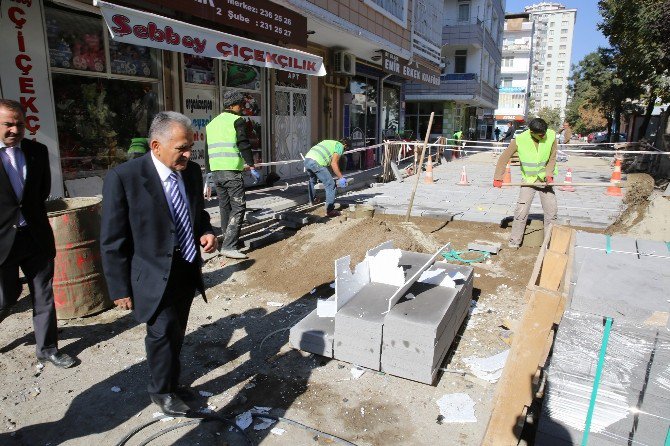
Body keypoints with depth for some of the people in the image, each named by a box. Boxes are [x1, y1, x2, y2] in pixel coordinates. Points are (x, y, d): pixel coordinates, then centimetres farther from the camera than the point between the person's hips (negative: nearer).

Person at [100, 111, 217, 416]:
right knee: (164, 332, -7)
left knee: (175, 334, 19)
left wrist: (205, 233, -6)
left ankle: (168, 382, 43)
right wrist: (120, 289, -9)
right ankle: (162, 391, 22)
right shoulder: (123, 177, -18)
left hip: (188, 273, 6)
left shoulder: (192, 171, -1)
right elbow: (112, 241, -12)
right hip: (153, 278, -5)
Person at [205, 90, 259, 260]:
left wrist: (209, 171, 27)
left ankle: (229, 241, 26)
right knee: (238, 207, -7)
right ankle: (228, 246, -15)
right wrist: (252, 166, -7)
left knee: (224, 206, 16)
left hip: (216, 172, 8)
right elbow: (244, 145, -10)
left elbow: (207, 150, 21)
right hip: (232, 171, -8)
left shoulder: (212, 123, 20)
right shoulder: (237, 120, -2)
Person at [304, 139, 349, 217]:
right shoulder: (340, 146, 9)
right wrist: (341, 177, 3)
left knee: (312, 181, 35)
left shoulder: (329, 142, 33)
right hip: (317, 163, -9)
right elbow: (334, 164, -3)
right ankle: (329, 211, -1)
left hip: (307, 159, 9)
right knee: (331, 185, -2)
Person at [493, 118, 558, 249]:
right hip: (528, 180, -2)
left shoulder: (551, 135, -15)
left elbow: (552, 158, -2)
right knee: (521, 212, -9)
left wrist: (549, 174, -15)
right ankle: (514, 242, 2)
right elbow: (504, 158, -10)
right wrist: (498, 178, -9)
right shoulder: (520, 140, -21)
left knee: (552, 211, 6)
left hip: (545, 180, 3)